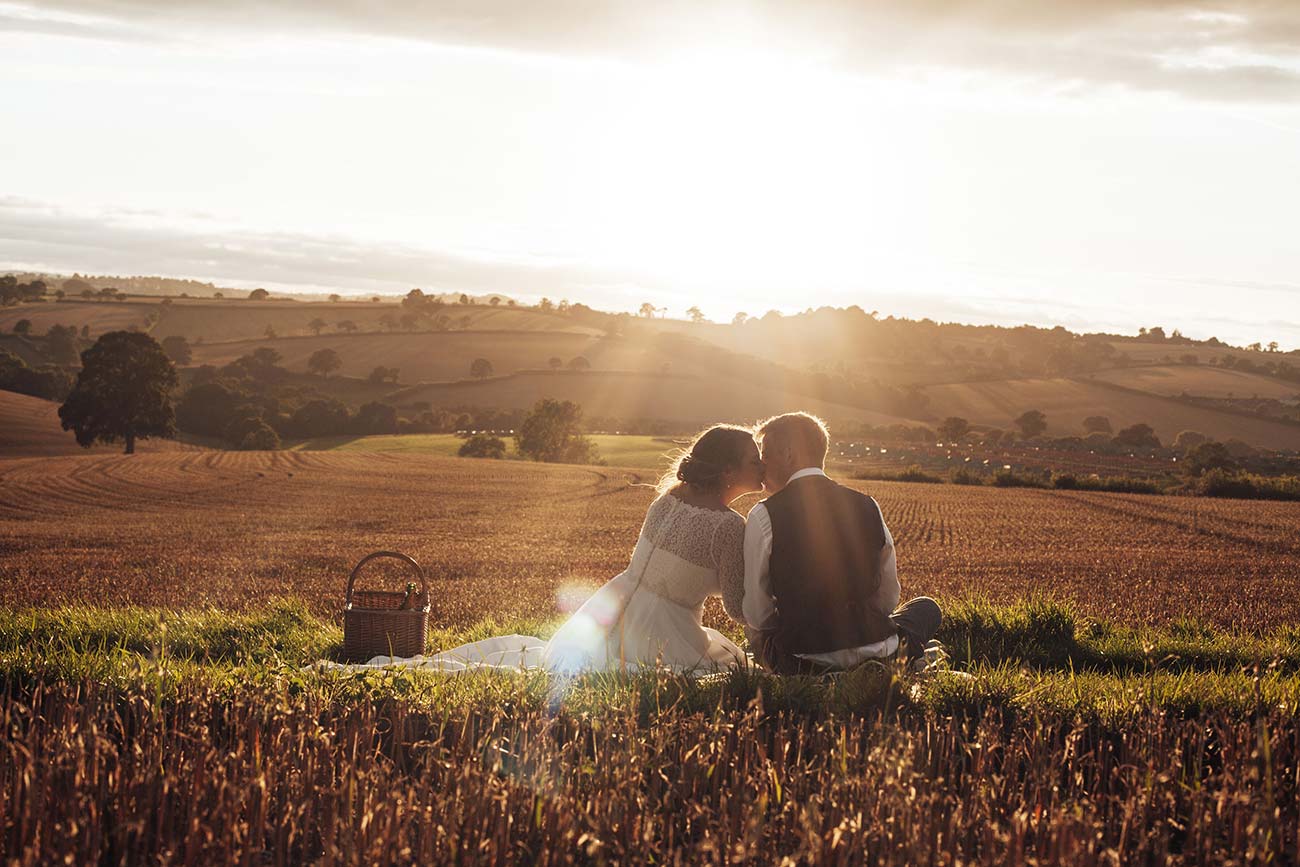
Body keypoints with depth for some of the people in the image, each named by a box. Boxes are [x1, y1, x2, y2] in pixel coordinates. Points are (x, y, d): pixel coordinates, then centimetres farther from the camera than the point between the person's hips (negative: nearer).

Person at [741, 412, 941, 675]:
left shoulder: (764, 517, -8)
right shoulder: (867, 506, 1)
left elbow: (757, 617, -4)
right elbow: (888, 601, 11)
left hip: (802, 664, -1)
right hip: (876, 654, 2)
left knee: (754, 630, 34)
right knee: (926, 607, 31)